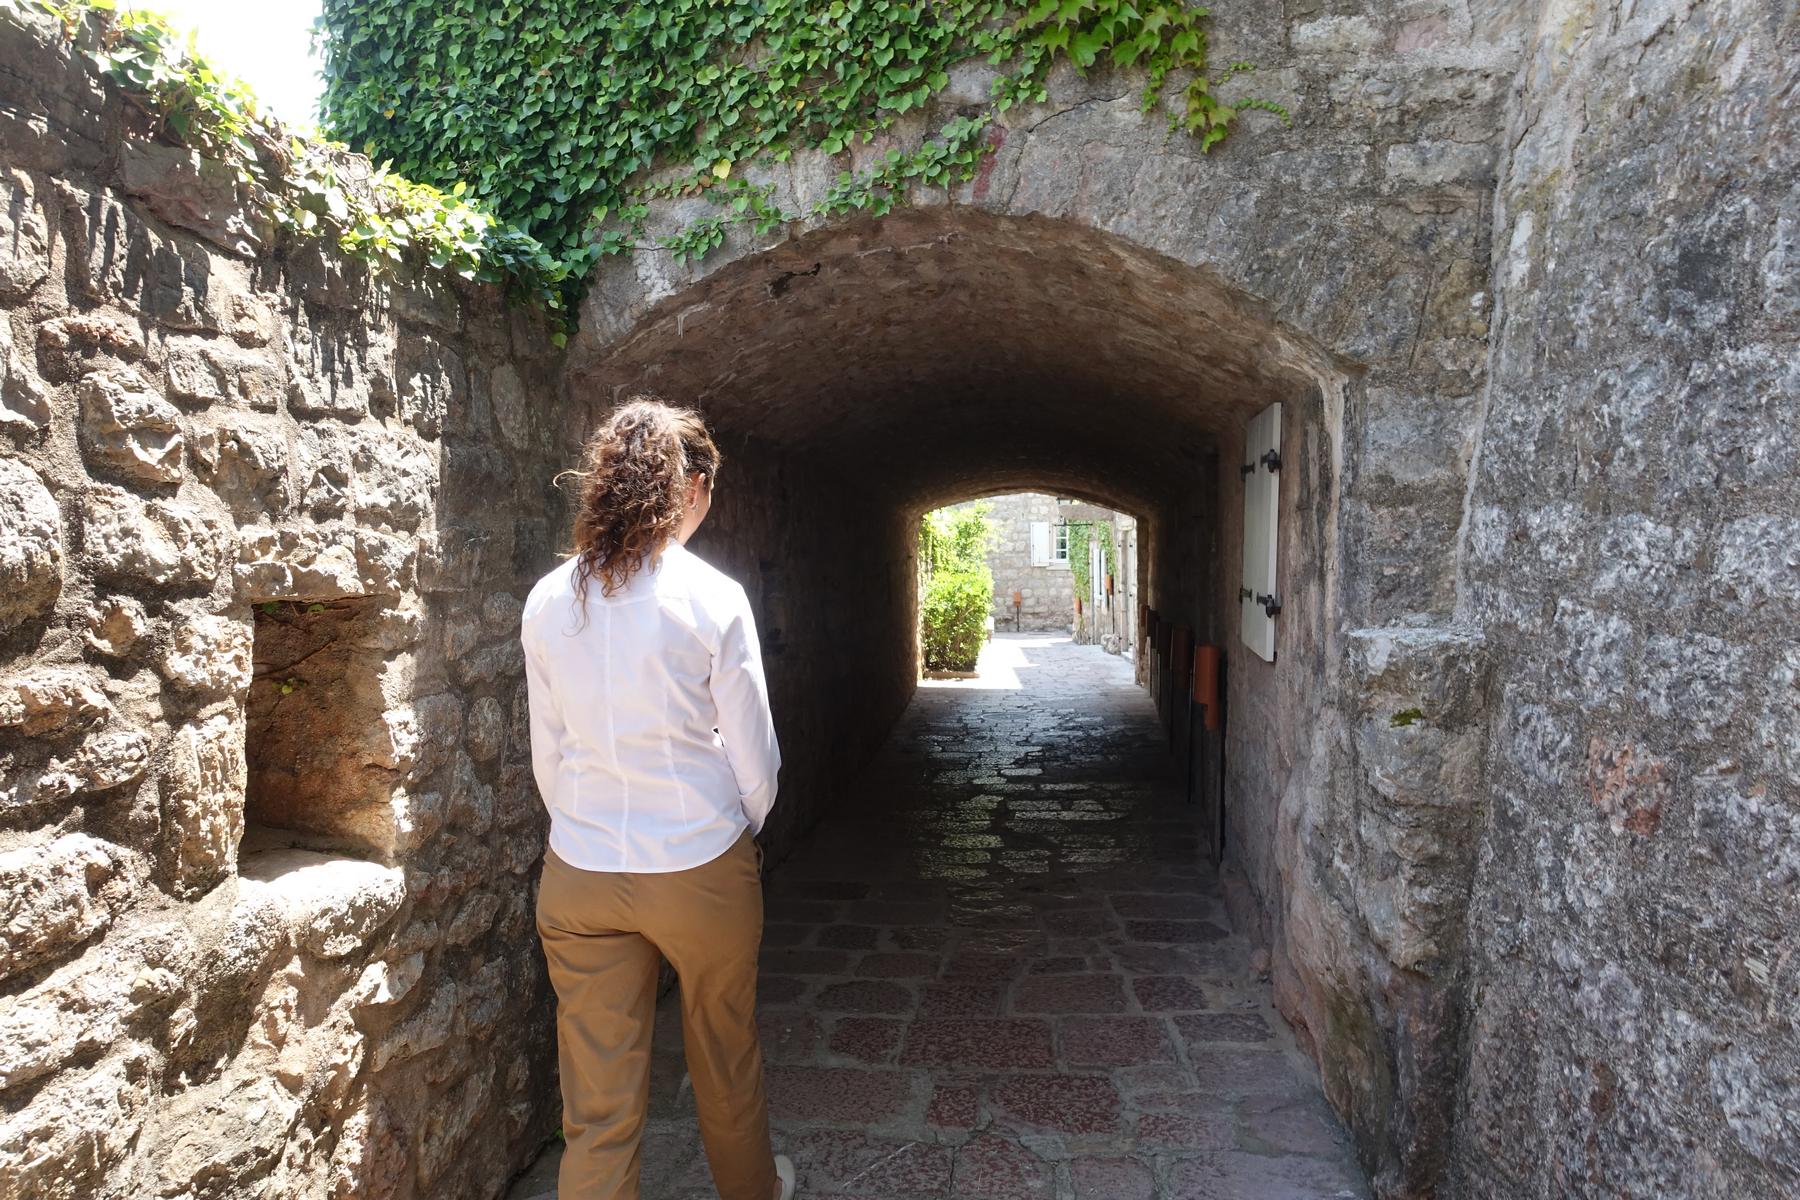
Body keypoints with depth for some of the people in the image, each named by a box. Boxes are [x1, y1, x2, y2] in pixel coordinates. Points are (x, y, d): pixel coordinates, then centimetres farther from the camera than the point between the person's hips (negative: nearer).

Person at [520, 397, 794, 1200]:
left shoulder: (548, 601, -2)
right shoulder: (713, 600, -12)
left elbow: (548, 756, 5)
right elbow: (754, 760, -7)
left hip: (578, 877, 3)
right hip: (699, 864, -2)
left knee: (598, 1102, 9)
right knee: (726, 1058, 22)